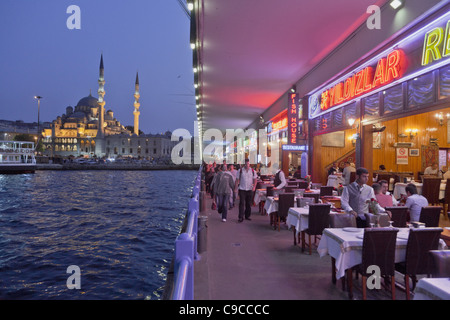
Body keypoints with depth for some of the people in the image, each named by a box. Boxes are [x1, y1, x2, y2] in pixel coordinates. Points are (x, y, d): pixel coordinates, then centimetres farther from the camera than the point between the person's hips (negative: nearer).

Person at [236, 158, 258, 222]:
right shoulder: (240, 170, 0)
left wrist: (254, 186, -7)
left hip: (250, 190, 3)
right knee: (241, 203, -7)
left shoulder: (252, 171, 5)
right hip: (242, 189, -2)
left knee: (249, 204, 9)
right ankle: (241, 217, -4)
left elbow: (255, 179, 8)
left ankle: (247, 216, 22)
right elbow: (237, 180, 1)